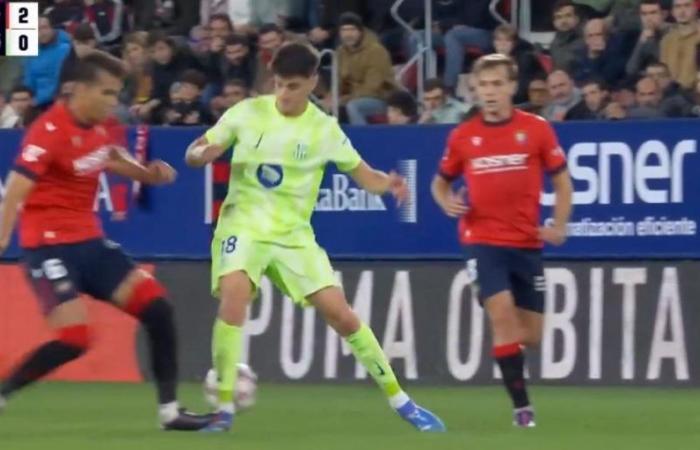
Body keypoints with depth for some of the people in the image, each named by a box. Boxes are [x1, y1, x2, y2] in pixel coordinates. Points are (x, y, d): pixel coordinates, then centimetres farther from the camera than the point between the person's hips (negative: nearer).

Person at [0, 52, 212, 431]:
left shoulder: (97, 128, 6)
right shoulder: (49, 131, -19)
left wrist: (148, 173, 11)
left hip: (89, 242, 8)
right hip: (50, 246, -8)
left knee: (157, 309, -1)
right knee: (74, 339, -21)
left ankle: (169, 410, 6)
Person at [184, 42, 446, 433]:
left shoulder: (324, 129, -3)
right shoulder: (247, 112, -5)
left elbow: (364, 176, 3)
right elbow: (195, 153, -1)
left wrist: (388, 183, -20)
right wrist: (201, 153, -26)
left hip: (293, 235, 1)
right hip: (243, 225, -1)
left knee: (340, 313, -4)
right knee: (234, 294, -28)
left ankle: (400, 400, 12)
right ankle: (225, 408, -20)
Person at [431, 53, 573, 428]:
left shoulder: (536, 129, -1)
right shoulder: (462, 136, 2)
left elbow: (562, 180, 8)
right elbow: (441, 182, 15)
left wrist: (559, 226, -4)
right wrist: (448, 202, -7)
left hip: (527, 242, 1)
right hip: (482, 240, -1)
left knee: (531, 335, 5)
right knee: (502, 314, -21)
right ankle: (521, 404, -15)